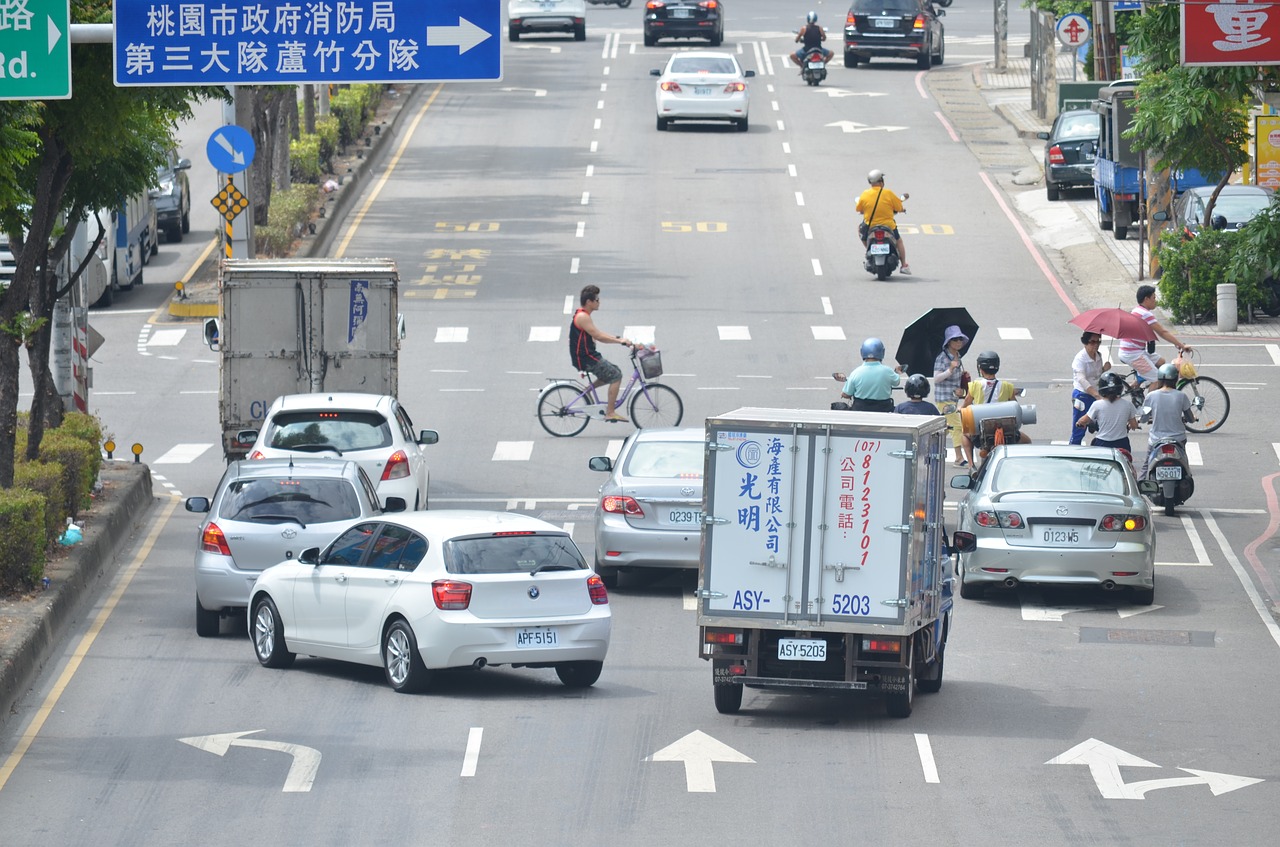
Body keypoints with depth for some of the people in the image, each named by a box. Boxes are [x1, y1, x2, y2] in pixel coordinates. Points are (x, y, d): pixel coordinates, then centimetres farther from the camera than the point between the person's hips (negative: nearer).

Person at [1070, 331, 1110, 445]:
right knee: (1079, 430, -3)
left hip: (1096, 394, 7)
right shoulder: (1080, 358, -17)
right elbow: (1082, 380, -29)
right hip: (1082, 396, -7)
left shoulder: (1098, 356, 6)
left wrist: (1104, 369, -4)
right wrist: (1096, 394, -41)